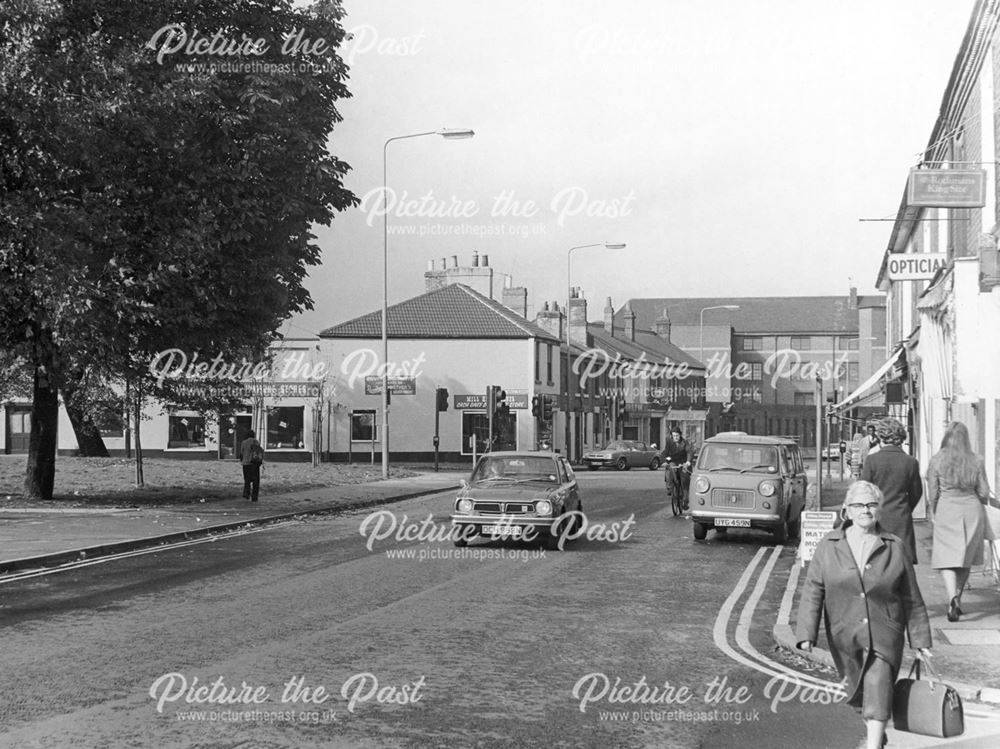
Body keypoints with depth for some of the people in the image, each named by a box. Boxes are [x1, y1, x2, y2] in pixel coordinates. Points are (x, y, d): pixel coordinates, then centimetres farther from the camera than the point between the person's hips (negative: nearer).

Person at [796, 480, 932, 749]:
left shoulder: (894, 548, -2)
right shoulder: (829, 546, -2)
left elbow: (911, 598, 4)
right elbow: (812, 592, -4)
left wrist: (921, 640, 6)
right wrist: (806, 634, -13)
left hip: (884, 634, -2)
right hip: (845, 636, 2)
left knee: (878, 689, -15)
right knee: (856, 692, 16)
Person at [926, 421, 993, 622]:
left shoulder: (937, 460, -5)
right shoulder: (976, 461, 0)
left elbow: (932, 494, -3)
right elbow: (984, 493, 2)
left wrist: (933, 515, 12)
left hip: (946, 511, -2)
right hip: (971, 510, 3)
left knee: (947, 560, -2)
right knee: (965, 559, 17)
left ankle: (953, 598, -23)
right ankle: (957, 599, 25)